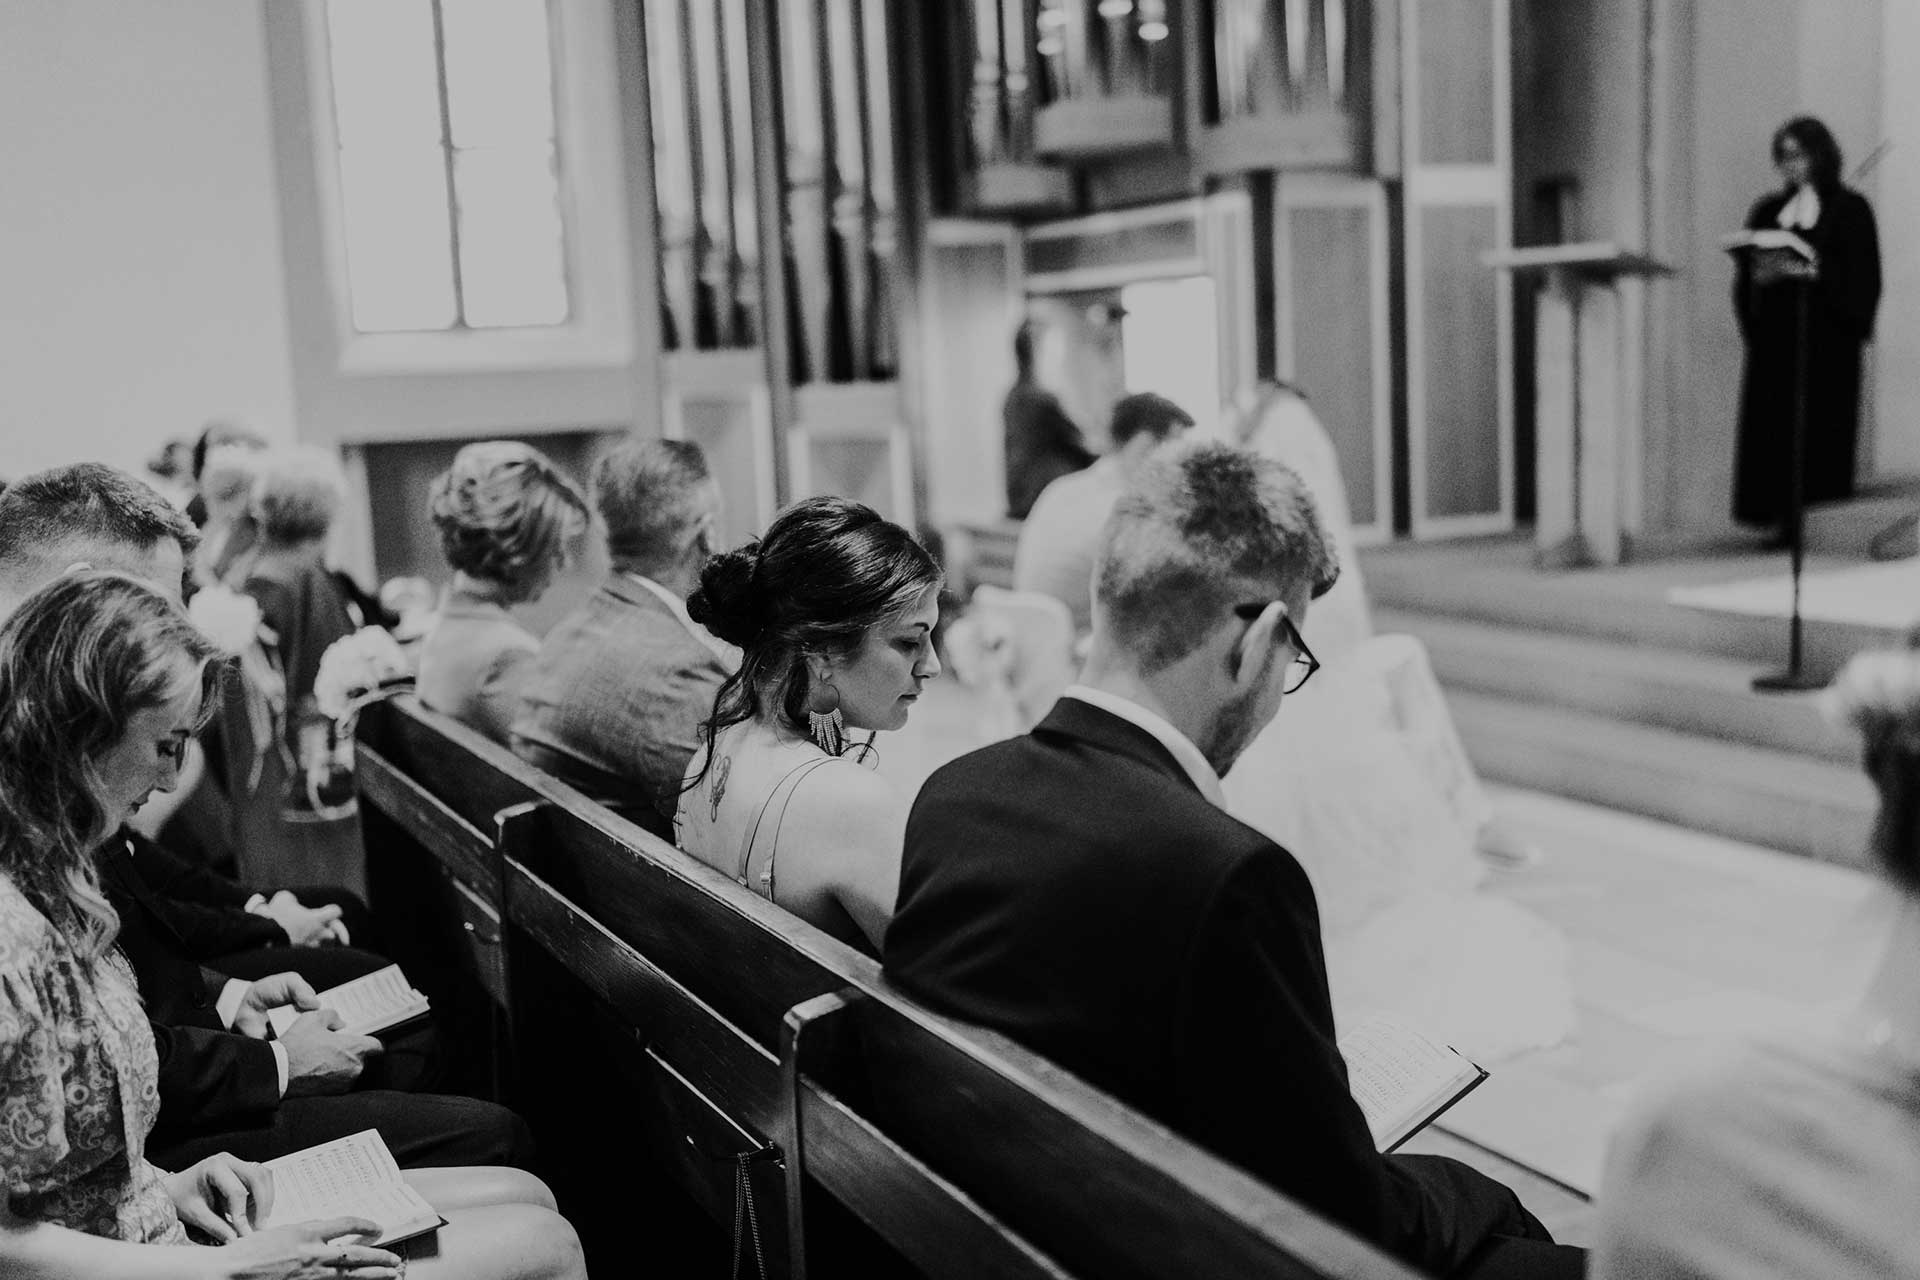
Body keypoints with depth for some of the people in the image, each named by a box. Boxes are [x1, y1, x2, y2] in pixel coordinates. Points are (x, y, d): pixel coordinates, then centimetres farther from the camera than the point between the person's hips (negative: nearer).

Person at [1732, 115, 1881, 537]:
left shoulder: (1849, 208, 4)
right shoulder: (1766, 210, 17)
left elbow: (1861, 279, -4)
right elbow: (1745, 275, 13)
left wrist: (1813, 270, -17)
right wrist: (1762, 275, -8)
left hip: (1828, 338, -4)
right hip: (1775, 336, 4)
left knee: (1823, 431, -7)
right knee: (1773, 431, -4)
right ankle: (1783, 519, -2)